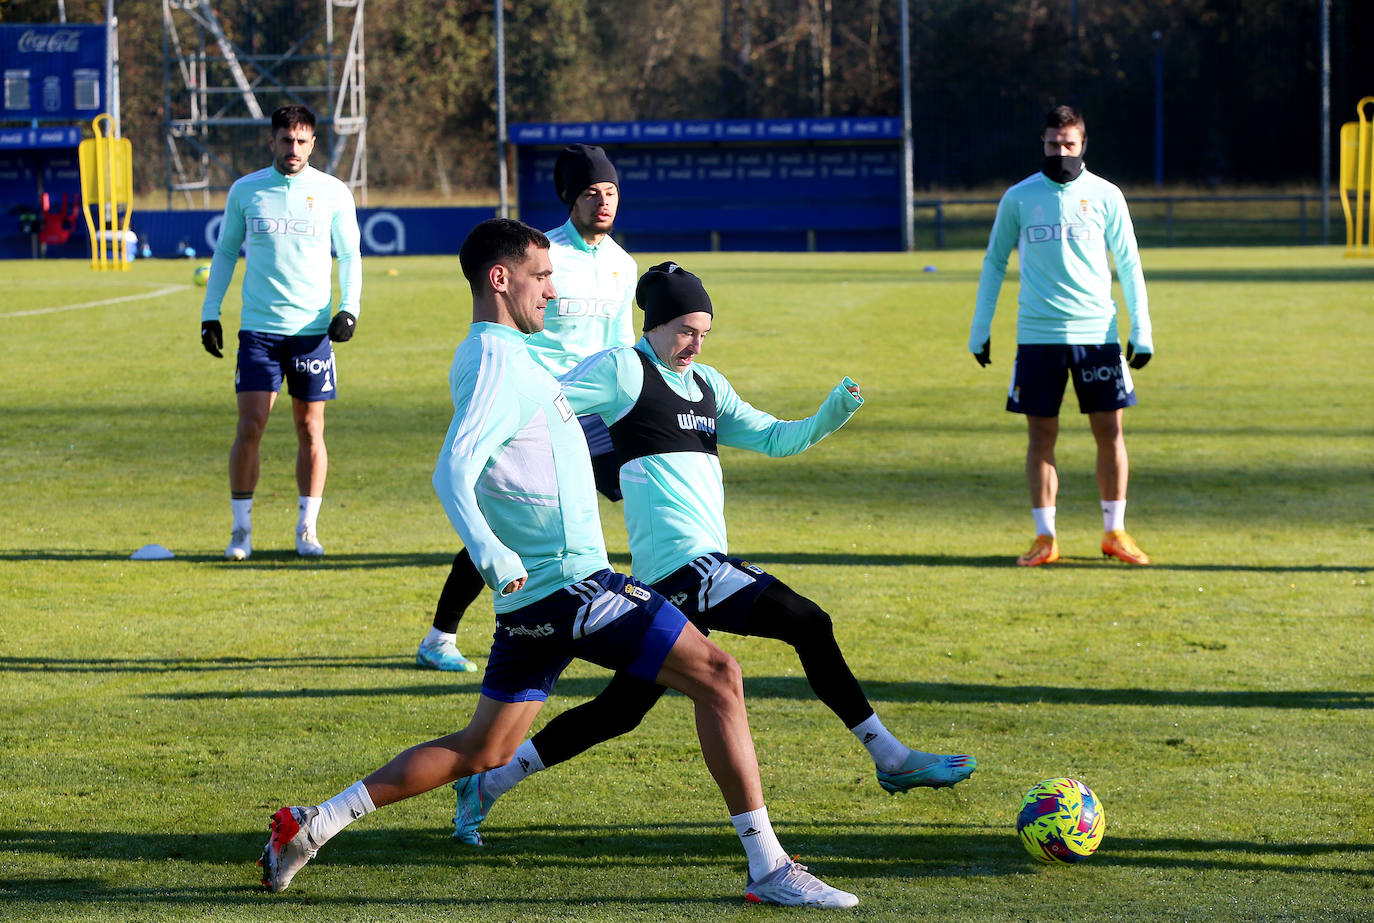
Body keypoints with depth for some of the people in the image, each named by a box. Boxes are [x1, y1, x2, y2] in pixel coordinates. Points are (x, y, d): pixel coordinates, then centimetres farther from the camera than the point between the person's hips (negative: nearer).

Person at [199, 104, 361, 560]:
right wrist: (210, 313, 8)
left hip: (312, 329, 0)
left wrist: (349, 309, -7)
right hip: (258, 327, 0)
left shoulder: (333, 193, 2)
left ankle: (307, 530, 12)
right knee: (249, 426, -7)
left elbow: (350, 256, 8)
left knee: (310, 429, 3)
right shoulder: (245, 190, 4)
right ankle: (241, 529, 3)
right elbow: (225, 252, 13)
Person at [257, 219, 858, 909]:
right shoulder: (499, 364, -14)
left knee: (481, 751, 16)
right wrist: (489, 551, -43)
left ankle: (314, 825, 15)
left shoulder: (493, 356, 16)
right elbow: (453, 470, -28)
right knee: (717, 677, -8)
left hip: (532, 595, 10)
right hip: (573, 585, -10)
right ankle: (768, 868, -9)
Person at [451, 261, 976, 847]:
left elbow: (772, 438, 20)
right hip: (683, 560, -9)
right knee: (809, 626, -11)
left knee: (623, 708, 11)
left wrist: (828, 417, 4)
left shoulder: (707, 385, 21)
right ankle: (892, 759, -5)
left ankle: (488, 783, 15)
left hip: (680, 581, 9)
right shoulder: (622, 369, -3)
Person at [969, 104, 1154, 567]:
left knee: (1110, 431, 0)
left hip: (1097, 332, 0)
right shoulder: (1018, 197, 4)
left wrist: (1141, 330, 2)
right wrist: (980, 329, 8)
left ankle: (1114, 532, 12)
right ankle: (1045, 538, 6)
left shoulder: (1105, 196, 4)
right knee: (1041, 435, 0)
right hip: (1037, 334, 0)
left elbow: (1129, 265, 8)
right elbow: (994, 261, 12)